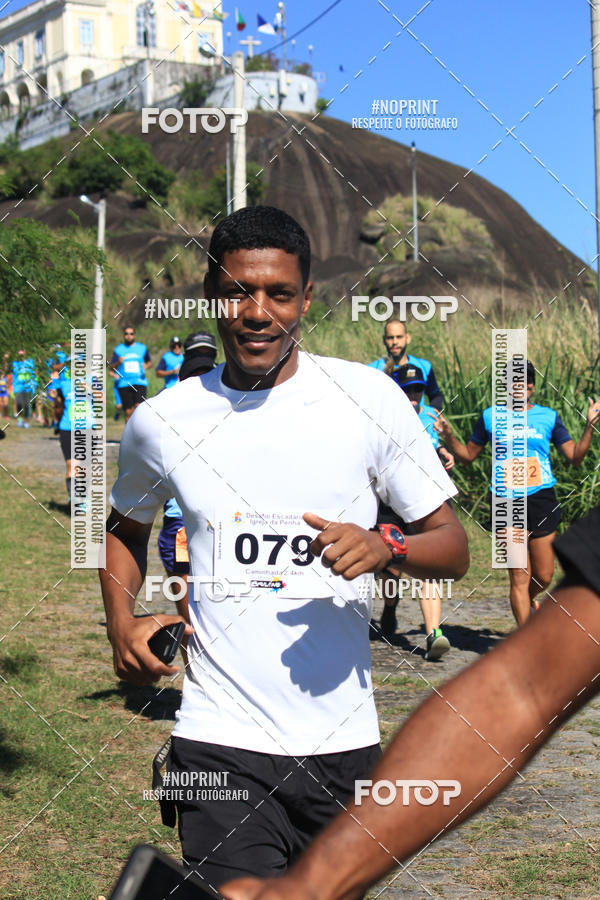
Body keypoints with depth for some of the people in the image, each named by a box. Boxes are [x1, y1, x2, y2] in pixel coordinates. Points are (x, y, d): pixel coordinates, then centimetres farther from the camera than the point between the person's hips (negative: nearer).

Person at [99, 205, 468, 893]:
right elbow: (125, 526, 21)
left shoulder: (368, 397, -3)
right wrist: (121, 620, 4)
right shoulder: (162, 420, 1)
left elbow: (453, 547, 2)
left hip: (344, 739, 1)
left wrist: (384, 548, -19)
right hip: (221, 741, -1)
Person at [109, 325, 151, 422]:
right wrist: (118, 363, -18)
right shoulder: (118, 349, 9)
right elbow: (112, 367, 3)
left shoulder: (142, 348, 12)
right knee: (128, 412, 1)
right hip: (124, 384, 0)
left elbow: (149, 362, 24)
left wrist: (146, 365, 2)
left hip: (140, 382, 0)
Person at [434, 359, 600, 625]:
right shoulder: (490, 417, 7)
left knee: (543, 576, 7)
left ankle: (527, 599, 41)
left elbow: (575, 457, 6)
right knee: (519, 577, -5)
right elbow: (468, 455, 15)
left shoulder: (548, 417, 8)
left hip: (542, 499, 2)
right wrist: (448, 436, -2)